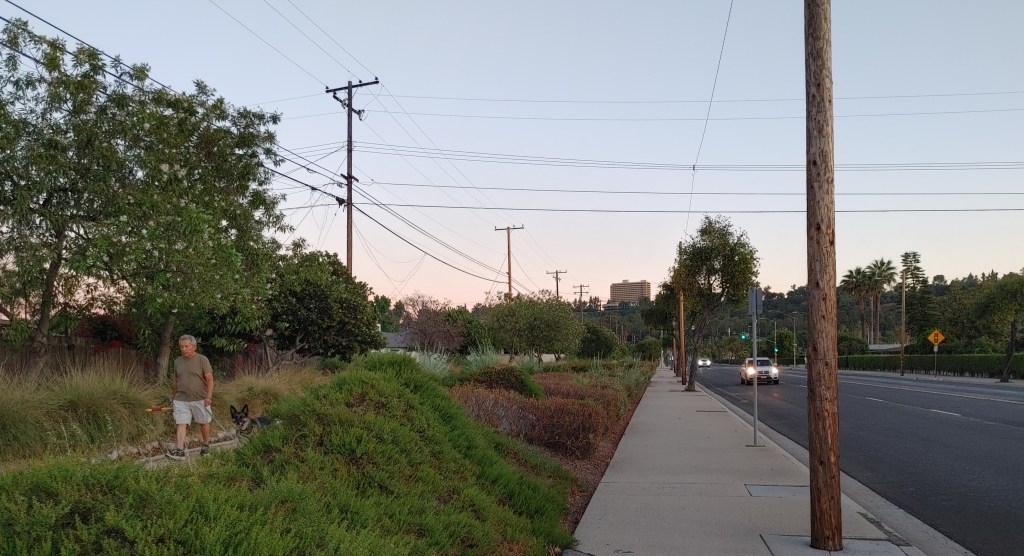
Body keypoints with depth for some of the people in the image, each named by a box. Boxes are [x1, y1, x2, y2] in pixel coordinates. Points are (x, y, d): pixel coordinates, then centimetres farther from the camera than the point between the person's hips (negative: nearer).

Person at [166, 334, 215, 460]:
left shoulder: (202, 360, -6)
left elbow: (210, 379, -10)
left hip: (200, 399, -3)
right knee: (181, 424, -7)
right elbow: (175, 380, 18)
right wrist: (173, 396, 21)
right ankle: (179, 451, -12)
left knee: (204, 423, 10)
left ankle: (206, 445, 29)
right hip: (181, 400, 3)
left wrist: (209, 396, -17)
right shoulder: (177, 361, 8)